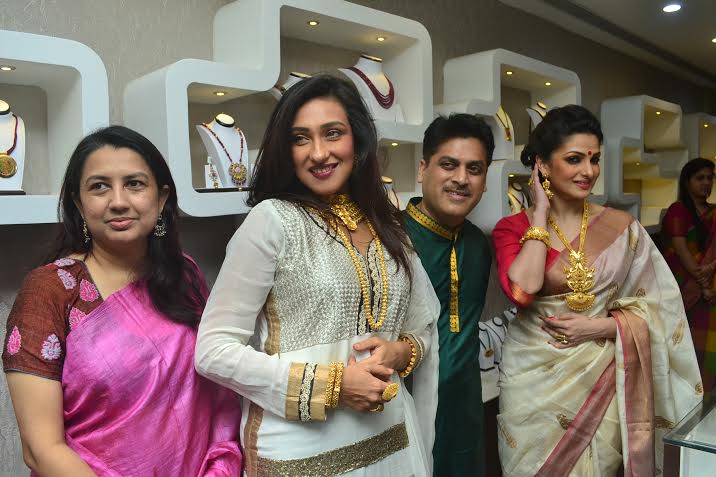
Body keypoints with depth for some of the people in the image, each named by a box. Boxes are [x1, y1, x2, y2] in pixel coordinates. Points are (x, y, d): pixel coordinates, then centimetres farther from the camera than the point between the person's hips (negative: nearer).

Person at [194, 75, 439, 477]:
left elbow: (423, 330, 11)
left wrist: (400, 352, -10)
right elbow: (213, 351, -15)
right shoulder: (272, 219, -12)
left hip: (389, 438, 5)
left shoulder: (388, 227, 4)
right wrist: (330, 386, -19)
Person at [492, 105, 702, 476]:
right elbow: (523, 289, -24)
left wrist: (602, 326, -14)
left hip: (601, 380, 2)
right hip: (534, 381, -1)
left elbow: (661, 305, 3)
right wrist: (541, 212, -14)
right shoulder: (513, 228, -5)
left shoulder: (622, 227, 0)